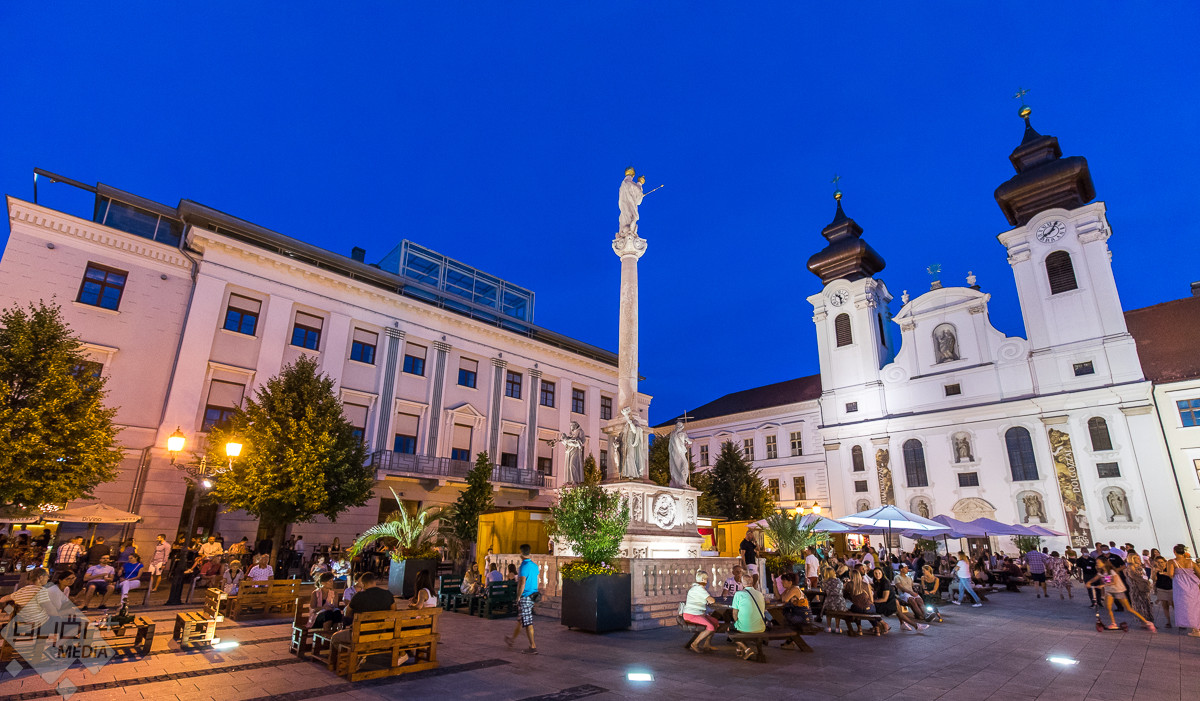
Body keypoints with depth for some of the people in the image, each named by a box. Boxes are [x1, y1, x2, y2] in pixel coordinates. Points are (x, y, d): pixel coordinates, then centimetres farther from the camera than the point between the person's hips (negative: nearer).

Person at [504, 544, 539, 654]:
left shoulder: (523, 566, -17)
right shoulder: (535, 565, 8)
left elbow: (522, 583, -21)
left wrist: (518, 597, -13)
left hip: (525, 597, -8)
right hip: (533, 595, 9)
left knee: (527, 622, -2)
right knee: (520, 619, 23)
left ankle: (533, 647, 0)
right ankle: (513, 638, 40)